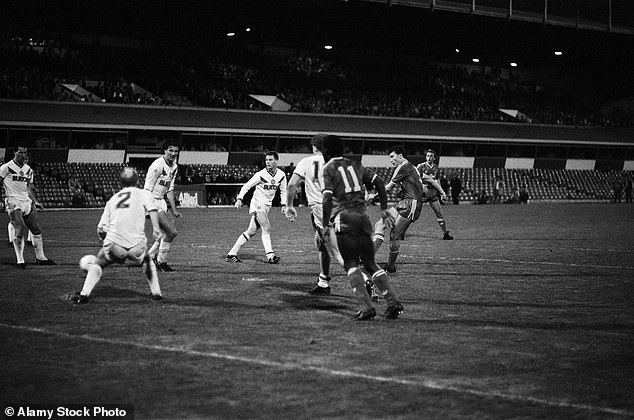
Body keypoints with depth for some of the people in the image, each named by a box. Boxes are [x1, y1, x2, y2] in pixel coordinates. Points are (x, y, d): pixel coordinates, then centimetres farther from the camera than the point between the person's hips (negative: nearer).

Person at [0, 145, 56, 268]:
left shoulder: (28, 170, 14)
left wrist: (35, 202, 9)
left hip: (26, 202, 7)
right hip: (13, 202, -7)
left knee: (37, 230, 9)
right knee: (20, 231, -16)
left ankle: (40, 257, 21)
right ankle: (20, 261, -7)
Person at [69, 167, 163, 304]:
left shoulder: (113, 199, 21)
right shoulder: (143, 193, 16)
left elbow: (101, 229, 16)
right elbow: (152, 208, -8)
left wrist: (106, 241, 33)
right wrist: (156, 228, -17)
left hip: (114, 244, 1)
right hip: (137, 245, 0)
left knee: (96, 264, 21)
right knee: (147, 261, 30)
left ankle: (84, 293, 3)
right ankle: (156, 292, 23)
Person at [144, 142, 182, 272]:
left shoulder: (174, 167, 9)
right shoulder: (157, 165, -17)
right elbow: (147, 189, -17)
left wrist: (174, 210, 15)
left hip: (162, 201, 9)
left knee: (167, 232, 11)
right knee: (171, 232, -12)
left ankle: (150, 257, 23)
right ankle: (161, 262, 3)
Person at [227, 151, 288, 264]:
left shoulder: (281, 175, 1)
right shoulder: (261, 175, -14)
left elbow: (283, 191, 15)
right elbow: (246, 186, -9)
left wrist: (283, 205, 6)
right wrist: (239, 199, -20)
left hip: (267, 206, 6)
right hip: (258, 203, -6)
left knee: (251, 232, 5)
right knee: (266, 229, -17)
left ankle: (232, 254, 9)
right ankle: (270, 255, -18)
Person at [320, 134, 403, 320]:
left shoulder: (328, 169, 2)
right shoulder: (355, 165, 19)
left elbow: (327, 199, -10)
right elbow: (379, 182, 14)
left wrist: (326, 225, -5)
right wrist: (384, 209, 18)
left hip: (343, 219, -5)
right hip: (363, 217, 5)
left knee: (351, 264, -2)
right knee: (370, 263, 11)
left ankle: (366, 307, -15)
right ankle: (393, 301, -4)